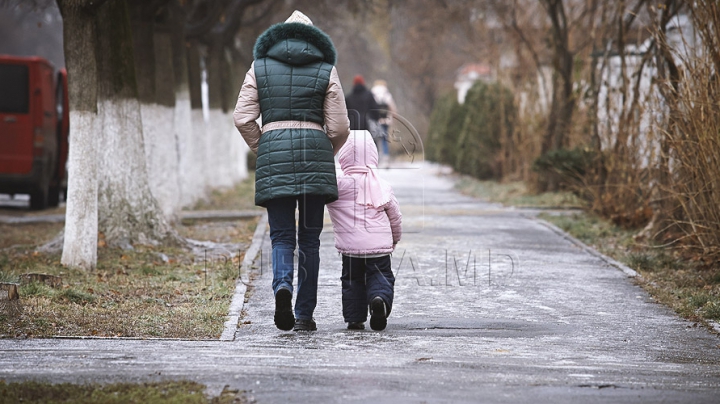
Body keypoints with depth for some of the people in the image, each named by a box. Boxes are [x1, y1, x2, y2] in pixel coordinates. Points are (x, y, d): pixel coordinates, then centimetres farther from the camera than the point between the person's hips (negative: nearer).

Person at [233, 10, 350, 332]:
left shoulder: (259, 68, 9)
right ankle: (304, 315, 7)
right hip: (315, 154, 0)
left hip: (274, 155, 0)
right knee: (309, 239, 7)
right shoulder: (326, 71, 8)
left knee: (281, 236, 4)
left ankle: (282, 285, -26)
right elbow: (339, 127, 3)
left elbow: (242, 117, 1)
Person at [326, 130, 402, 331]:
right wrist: (394, 239, 29)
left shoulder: (337, 186, -6)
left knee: (352, 279, 14)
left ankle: (355, 318, 9)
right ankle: (380, 298, -23)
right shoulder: (382, 187, 5)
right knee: (380, 276, 8)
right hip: (380, 245, 1)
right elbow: (395, 216, 13)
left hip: (351, 246, -1)